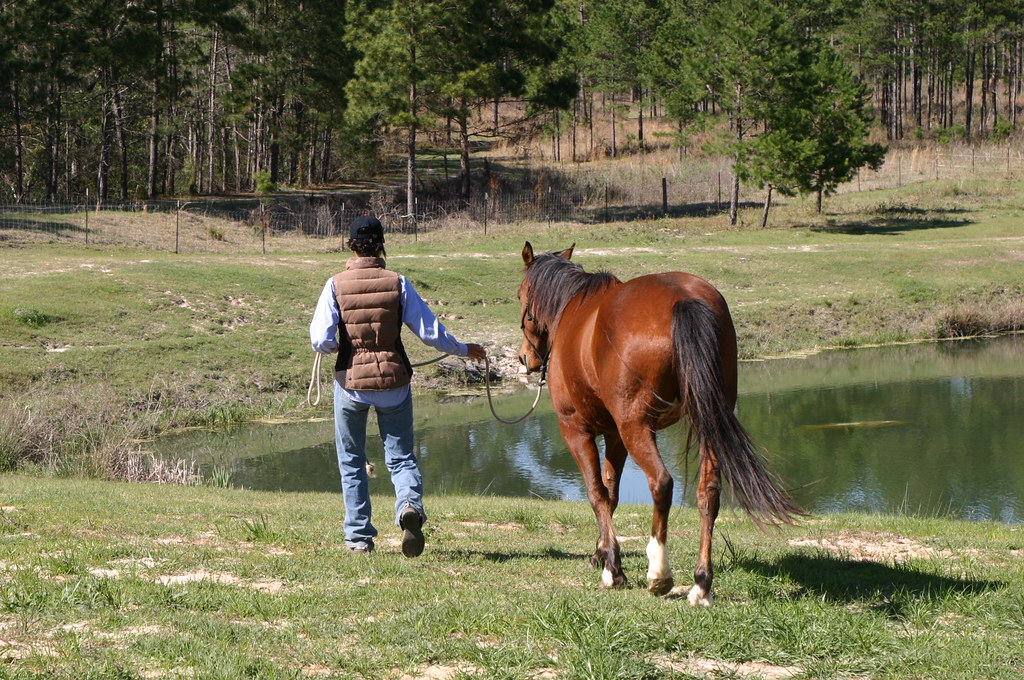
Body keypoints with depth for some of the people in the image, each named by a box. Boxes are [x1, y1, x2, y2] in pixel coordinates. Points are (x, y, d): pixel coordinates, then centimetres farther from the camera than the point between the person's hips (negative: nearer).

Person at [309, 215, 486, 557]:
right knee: (401, 455, 10)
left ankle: (359, 537, 16)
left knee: (351, 461, 15)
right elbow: (429, 331, -4)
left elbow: (321, 340, -15)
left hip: (351, 380, 0)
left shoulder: (336, 285, -9)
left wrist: (340, 345, 8)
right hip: (394, 380, 1)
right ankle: (410, 504, -21)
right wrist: (464, 350, 12)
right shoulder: (397, 283, -6)